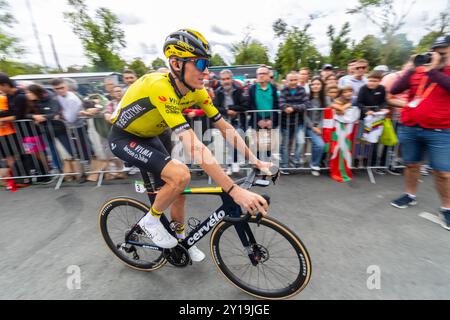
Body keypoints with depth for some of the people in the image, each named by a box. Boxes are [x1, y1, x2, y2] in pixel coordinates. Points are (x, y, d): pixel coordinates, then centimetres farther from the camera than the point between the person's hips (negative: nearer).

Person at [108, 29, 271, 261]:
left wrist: (256, 161, -15)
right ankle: (151, 221, 1)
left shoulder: (196, 91, -12)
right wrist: (234, 191, -45)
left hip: (148, 137, 7)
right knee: (180, 175, -28)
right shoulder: (160, 87, -36)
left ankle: (180, 240, 31)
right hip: (124, 138, -7)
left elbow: (225, 128, -11)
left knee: (178, 190, 6)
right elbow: (194, 146, -45)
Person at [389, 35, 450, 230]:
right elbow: (394, 90, -2)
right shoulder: (417, 71, 9)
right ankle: (410, 196, 29)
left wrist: (432, 70, -13)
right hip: (409, 128, 3)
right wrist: (412, 70, -8)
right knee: (411, 164, 13)